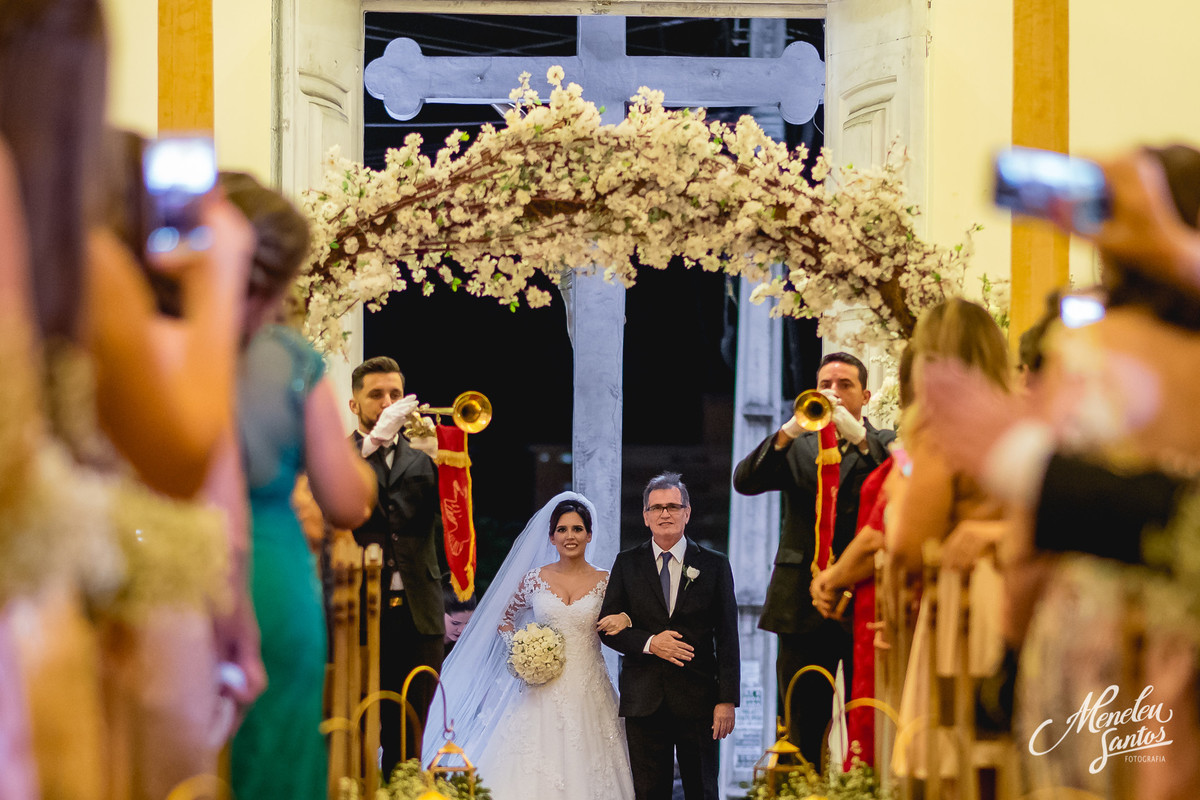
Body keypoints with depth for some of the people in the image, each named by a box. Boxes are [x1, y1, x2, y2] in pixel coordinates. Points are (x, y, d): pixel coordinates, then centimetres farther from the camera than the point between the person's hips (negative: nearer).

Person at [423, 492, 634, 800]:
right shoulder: (534, 579, 4)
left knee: (586, 771, -2)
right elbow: (505, 618, 15)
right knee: (535, 771, -5)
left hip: (588, 692, 0)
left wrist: (622, 624, -11)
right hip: (544, 692, 0)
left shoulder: (605, 582, 3)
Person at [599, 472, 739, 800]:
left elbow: (727, 638, 1)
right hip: (644, 699, 1)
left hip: (698, 699, -1)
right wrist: (649, 643, -14)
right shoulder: (627, 564, 8)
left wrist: (727, 700, -6)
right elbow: (607, 627, 4)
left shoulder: (714, 565, 4)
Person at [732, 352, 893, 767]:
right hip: (804, 604, 2)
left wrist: (857, 435, -22)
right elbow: (745, 481, -2)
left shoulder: (884, 445, 10)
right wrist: (789, 430, -16)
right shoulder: (796, 447, 15)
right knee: (803, 731, 5)